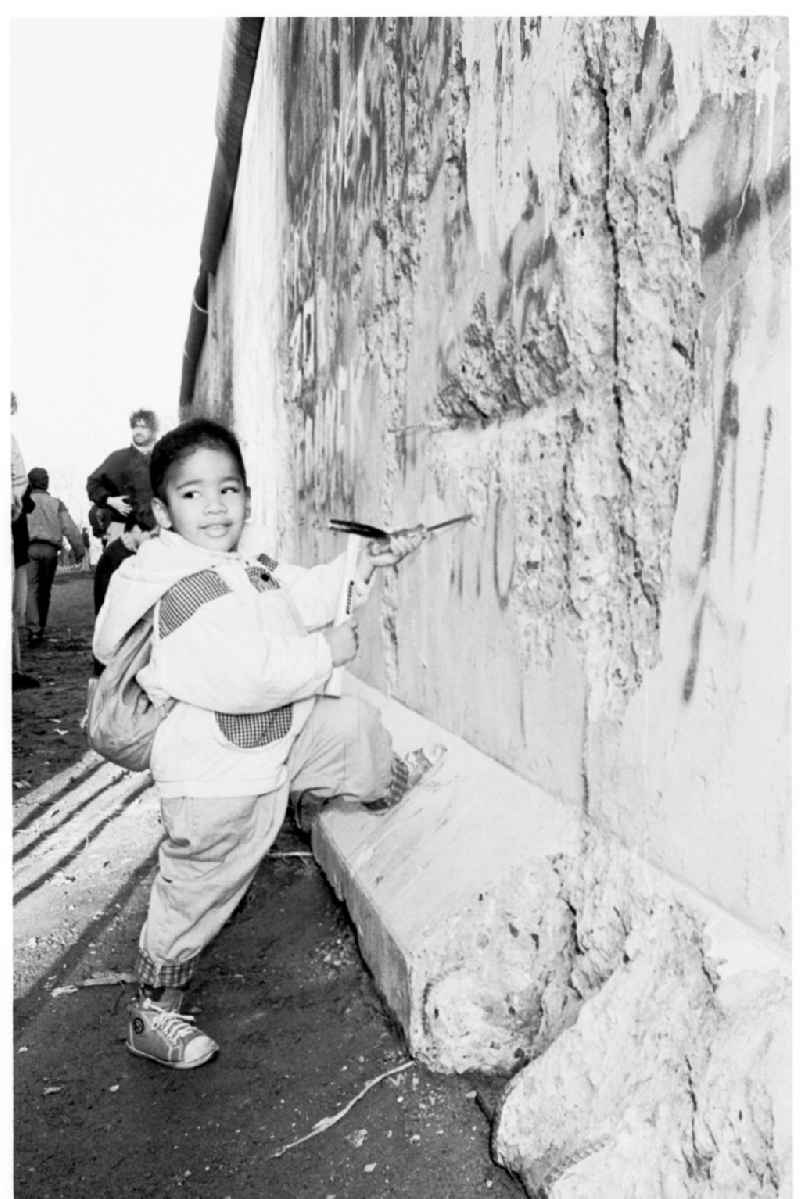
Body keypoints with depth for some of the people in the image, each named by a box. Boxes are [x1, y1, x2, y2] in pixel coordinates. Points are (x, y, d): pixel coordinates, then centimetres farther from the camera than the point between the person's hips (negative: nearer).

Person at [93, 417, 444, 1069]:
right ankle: (152, 1012, 30)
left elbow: (296, 601, 17)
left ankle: (389, 782, 56)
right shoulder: (185, 590, -28)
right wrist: (325, 650, -23)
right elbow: (246, 677, -37)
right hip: (221, 782, -8)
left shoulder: (245, 559, 1)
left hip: (278, 739, 8)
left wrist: (358, 566, 6)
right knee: (194, 897, 8)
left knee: (353, 722, 22)